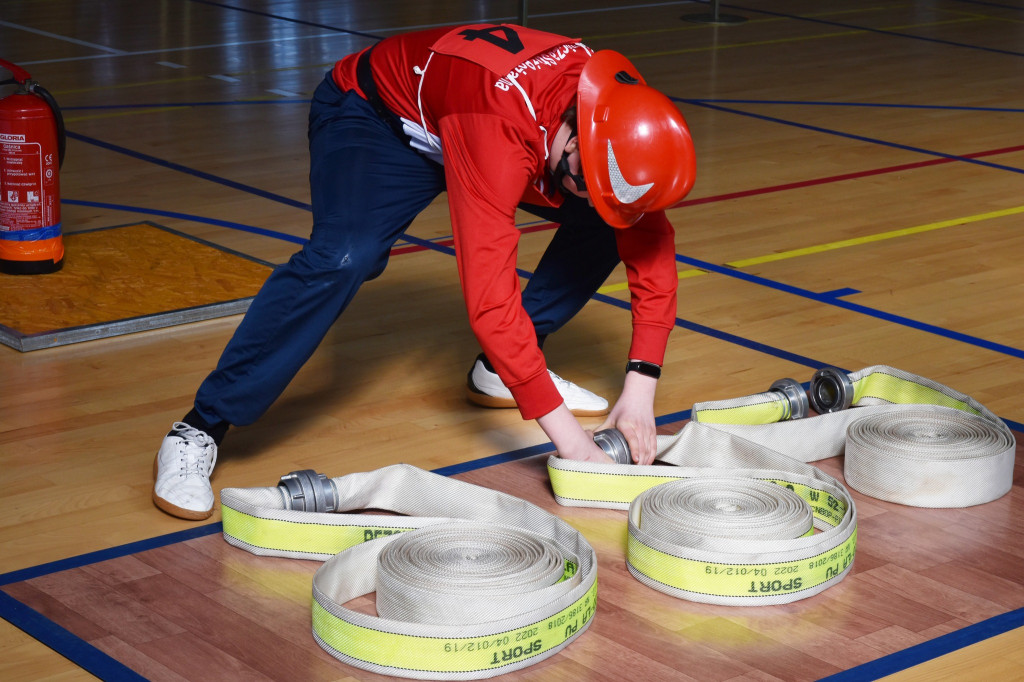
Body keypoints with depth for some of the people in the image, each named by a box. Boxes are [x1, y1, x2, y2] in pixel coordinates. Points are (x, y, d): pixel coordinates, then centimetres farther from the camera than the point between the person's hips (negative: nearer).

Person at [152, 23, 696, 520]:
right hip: (373, 115, -7)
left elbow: (651, 249, -12)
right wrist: (564, 432, -41)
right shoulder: (501, 131, -43)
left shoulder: (615, 117, -23)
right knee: (344, 258, -34)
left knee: (606, 224, -7)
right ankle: (201, 429, -25)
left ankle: (500, 371, 8)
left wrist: (640, 388, -21)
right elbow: (490, 299, -45)